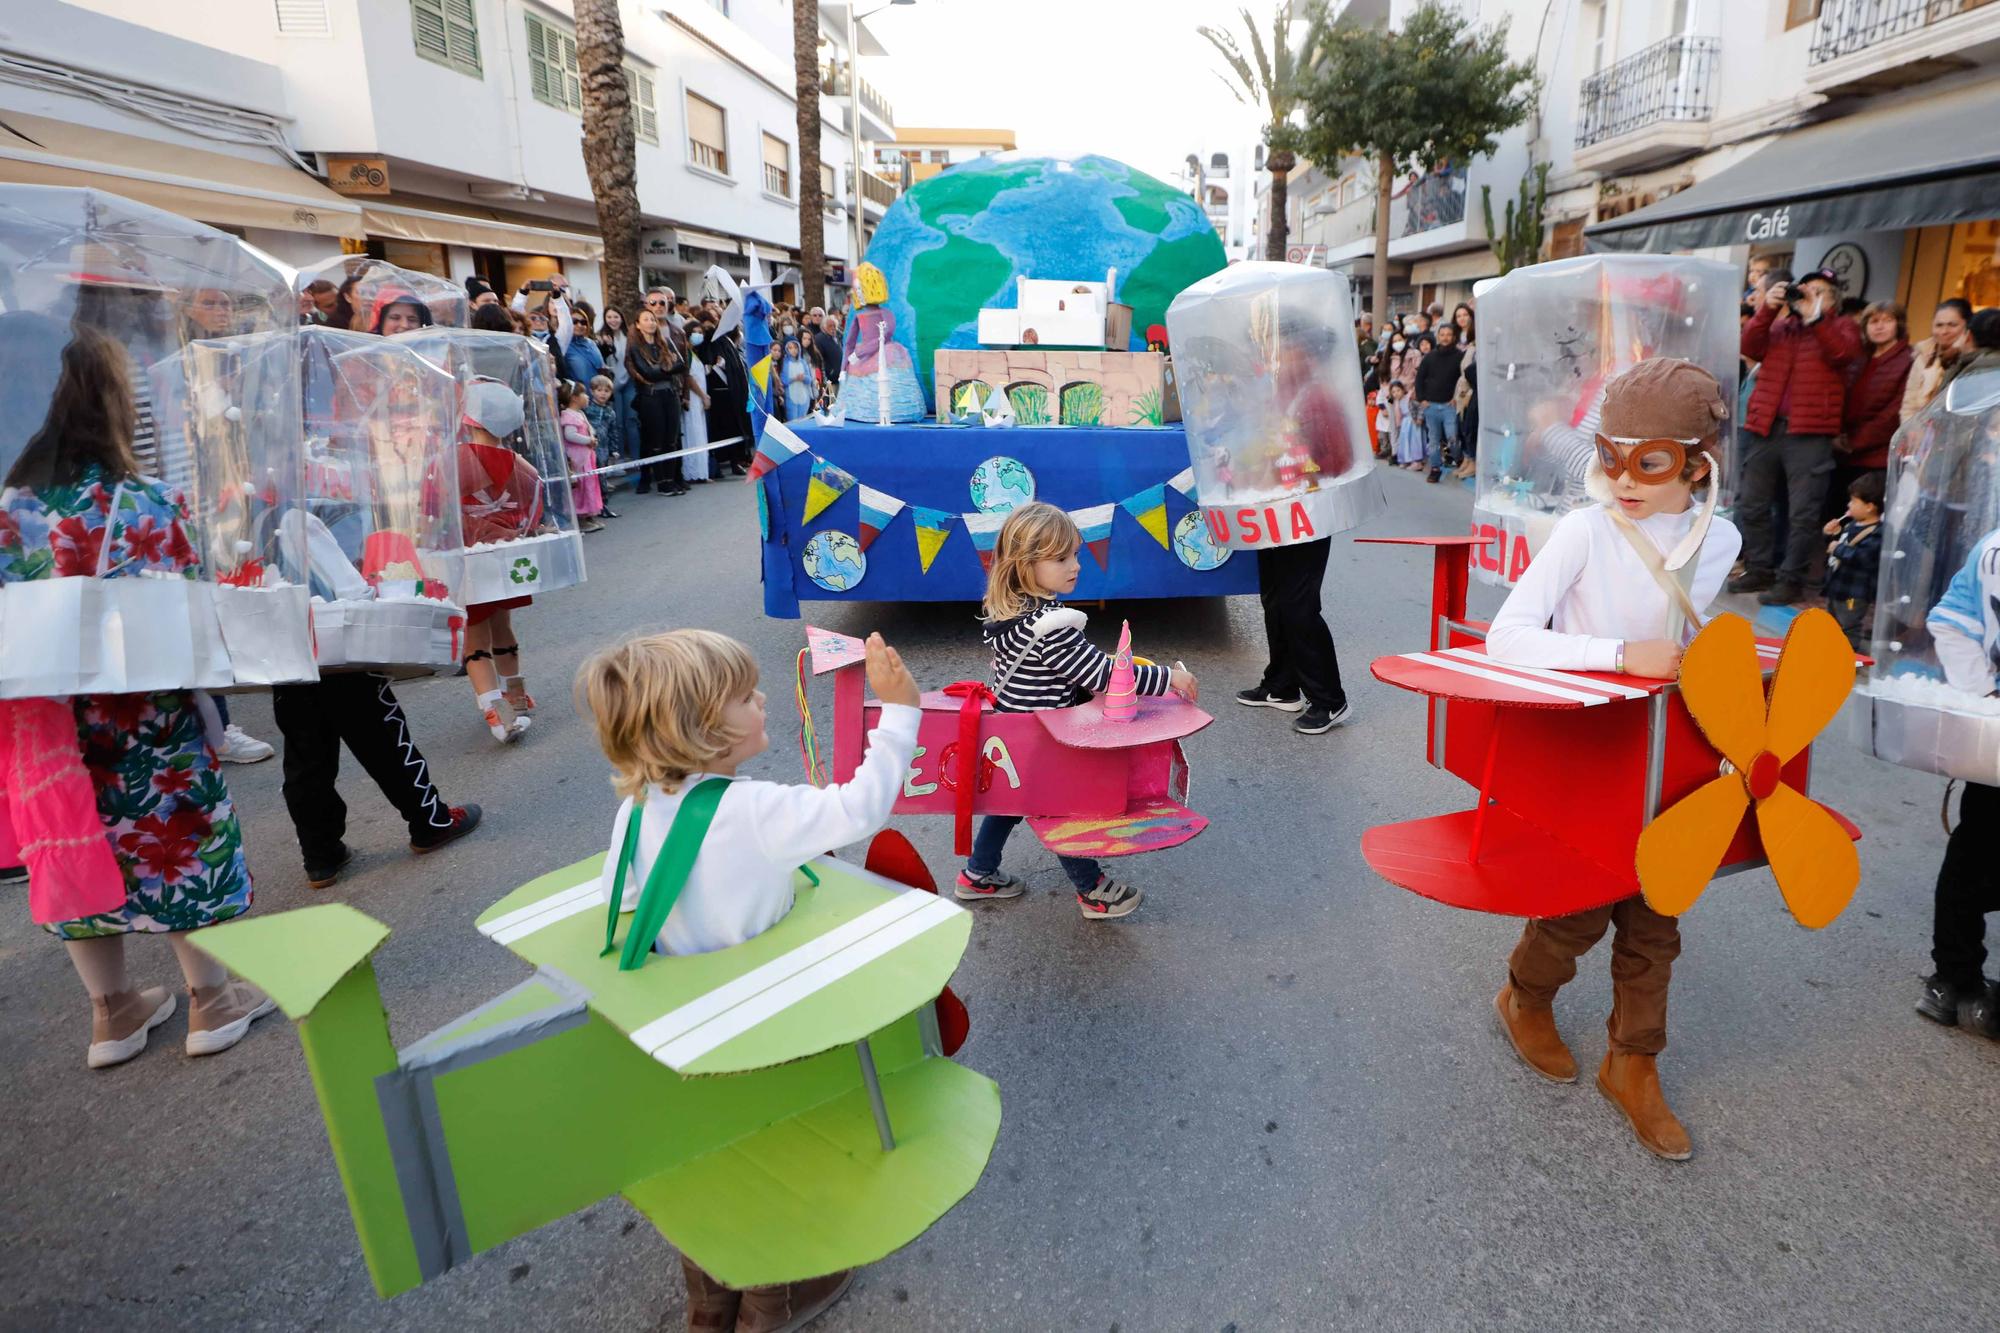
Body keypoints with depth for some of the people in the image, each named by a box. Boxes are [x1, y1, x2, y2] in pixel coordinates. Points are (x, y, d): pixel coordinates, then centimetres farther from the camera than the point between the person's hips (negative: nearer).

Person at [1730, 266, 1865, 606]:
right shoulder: (1780, 325, 18)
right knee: (1752, 504, 9)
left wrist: (1813, 317, -15)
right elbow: (1750, 347, 1)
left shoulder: (1842, 328, 9)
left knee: (1802, 512, -4)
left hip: (1809, 433, -4)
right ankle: (1759, 570, 21)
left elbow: (1841, 353, -12)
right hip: (1767, 427, 4)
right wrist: (1768, 308, -9)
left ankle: (1791, 579, 2)